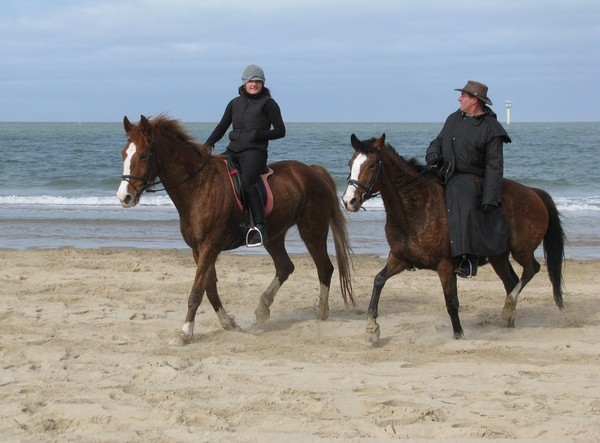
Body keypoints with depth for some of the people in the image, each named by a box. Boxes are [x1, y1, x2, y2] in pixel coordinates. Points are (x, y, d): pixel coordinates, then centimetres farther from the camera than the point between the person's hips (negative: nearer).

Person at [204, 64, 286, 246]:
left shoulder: (268, 103, 3)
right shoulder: (235, 103, 18)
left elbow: (280, 131, 0)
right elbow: (222, 127, 18)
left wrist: (257, 134, -13)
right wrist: (208, 144, 2)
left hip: (255, 151, -6)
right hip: (233, 151, 6)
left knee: (246, 182, -34)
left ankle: (260, 226, -33)